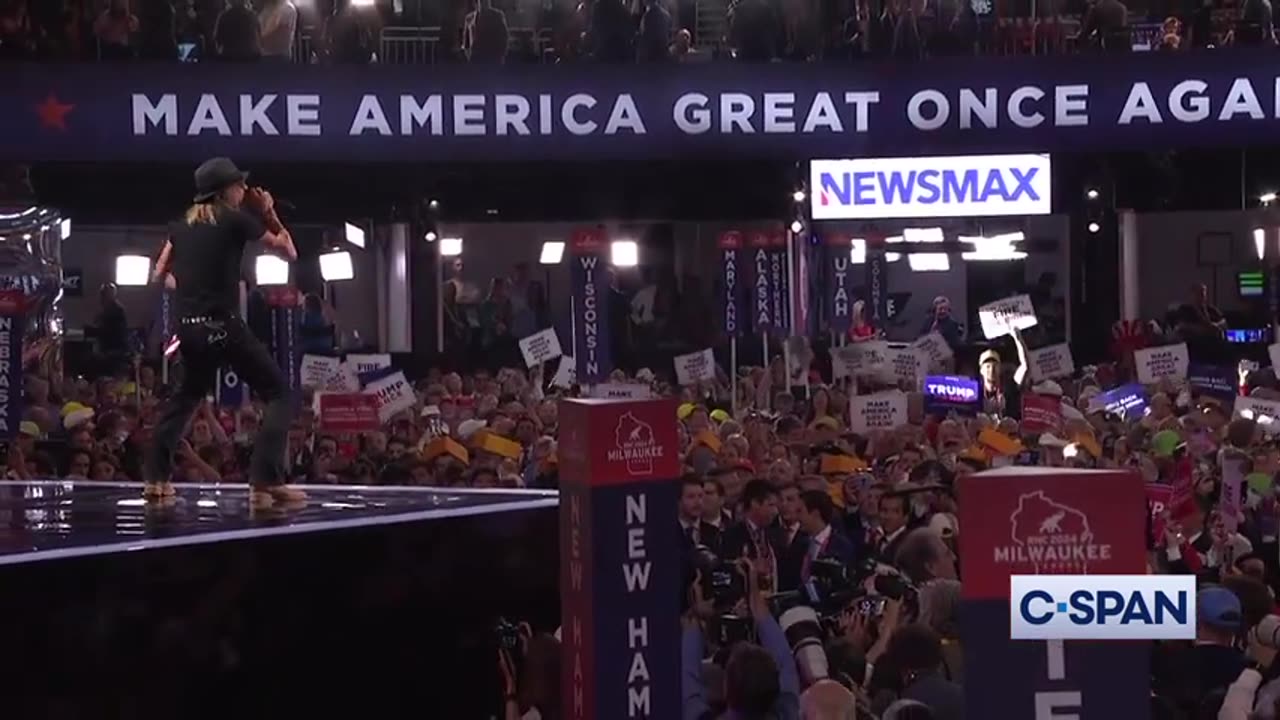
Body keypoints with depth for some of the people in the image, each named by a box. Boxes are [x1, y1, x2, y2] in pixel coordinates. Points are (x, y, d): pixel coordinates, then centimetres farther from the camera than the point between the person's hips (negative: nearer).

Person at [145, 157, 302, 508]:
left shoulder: (183, 226, 14)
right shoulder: (237, 219, -3)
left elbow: (159, 274, 23)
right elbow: (289, 253, 8)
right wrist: (268, 213, 15)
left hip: (189, 329, 6)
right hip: (223, 326, -6)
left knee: (188, 395, 31)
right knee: (279, 395, -1)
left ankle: (156, 477, 25)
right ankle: (265, 482, -17)